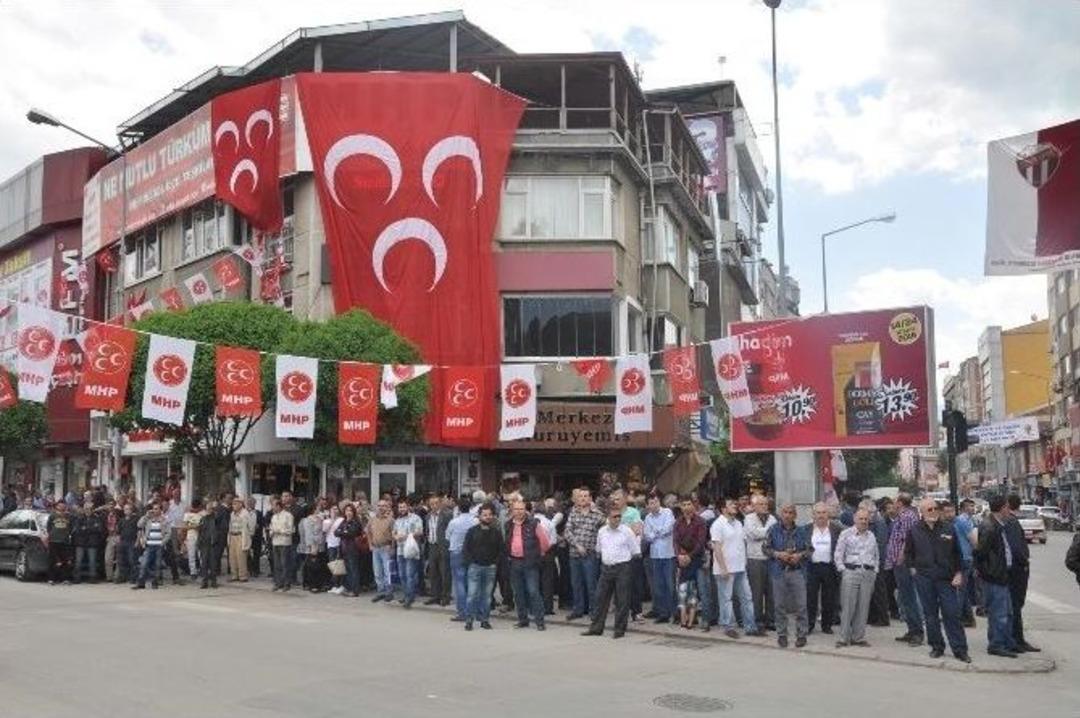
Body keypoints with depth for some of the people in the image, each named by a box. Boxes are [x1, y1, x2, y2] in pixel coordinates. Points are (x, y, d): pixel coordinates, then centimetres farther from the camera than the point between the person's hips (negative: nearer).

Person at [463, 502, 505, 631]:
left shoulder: (496, 532, 5)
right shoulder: (472, 531, 0)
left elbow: (502, 549, 10)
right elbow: (465, 549, 1)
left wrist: (495, 561, -1)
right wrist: (470, 562, -7)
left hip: (490, 567, 2)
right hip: (475, 567, -2)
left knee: (487, 595, 6)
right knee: (472, 594, -5)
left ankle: (484, 619, 14)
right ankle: (469, 620, 1)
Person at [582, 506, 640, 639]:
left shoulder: (627, 531, -6)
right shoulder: (602, 531, 7)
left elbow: (636, 551, 0)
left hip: (622, 568, -4)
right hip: (606, 567, 4)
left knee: (622, 600, 1)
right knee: (601, 598, 8)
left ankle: (620, 629, 10)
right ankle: (596, 628, 16)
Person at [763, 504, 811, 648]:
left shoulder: (801, 532, 6)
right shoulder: (774, 530, 3)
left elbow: (810, 549, 10)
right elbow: (765, 548, 2)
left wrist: (800, 555, -8)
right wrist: (778, 554, -12)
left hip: (797, 571, 0)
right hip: (779, 571, 0)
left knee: (801, 605, 0)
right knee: (780, 605, 5)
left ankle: (801, 635, 10)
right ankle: (781, 635, 15)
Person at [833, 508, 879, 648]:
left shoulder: (872, 536, 15)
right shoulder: (846, 534, 1)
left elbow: (876, 556, 22)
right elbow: (838, 555, 0)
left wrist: (875, 571, 12)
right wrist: (843, 570, -5)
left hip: (868, 574, 4)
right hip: (851, 572, -4)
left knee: (863, 607, 5)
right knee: (847, 606, -5)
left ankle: (859, 637, 13)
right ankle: (844, 637, 0)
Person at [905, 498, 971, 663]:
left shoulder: (948, 529, 1)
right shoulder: (915, 530, 2)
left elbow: (957, 553, 6)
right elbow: (908, 552, 15)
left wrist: (958, 573, -1)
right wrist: (912, 568, 4)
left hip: (946, 578, -1)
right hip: (924, 578, 1)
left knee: (952, 613, -2)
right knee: (930, 614, 7)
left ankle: (960, 649, 4)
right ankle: (936, 647, 17)